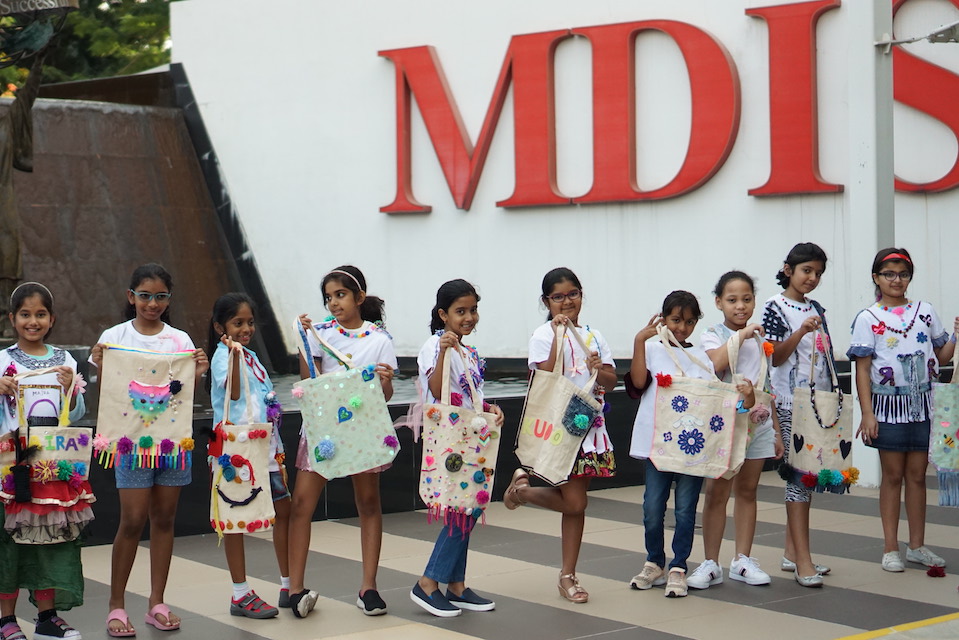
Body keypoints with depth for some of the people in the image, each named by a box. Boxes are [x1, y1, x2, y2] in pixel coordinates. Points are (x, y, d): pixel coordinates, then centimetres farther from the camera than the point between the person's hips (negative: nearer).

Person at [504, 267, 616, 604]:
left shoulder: (593, 335, 11)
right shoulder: (543, 336, -4)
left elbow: (611, 381, 10)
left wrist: (598, 369, -12)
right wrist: (559, 335, -20)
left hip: (589, 423, 5)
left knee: (575, 503, 7)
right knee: (575, 503, -10)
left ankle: (568, 576, 16)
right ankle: (521, 489, 17)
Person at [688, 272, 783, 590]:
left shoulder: (760, 338, 11)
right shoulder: (713, 336, -3)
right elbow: (715, 364, -27)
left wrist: (776, 430, 14)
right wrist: (741, 336, -22)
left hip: (758, 423, 4)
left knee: (747, 491, 9)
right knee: (717, 493, -3)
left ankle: (743, 560, 17)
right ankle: (711, 564, 4)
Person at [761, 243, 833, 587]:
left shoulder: (816, 309, 14)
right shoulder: (775, 307, -6)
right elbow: (775, 357, -10)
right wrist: (800, 332, -24)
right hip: (790, 403, -7)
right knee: (798, 474, -10)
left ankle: (792, 552, 17)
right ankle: (803, 562, -10)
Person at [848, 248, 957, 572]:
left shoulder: (925, 311, 7)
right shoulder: (868, 319, -2)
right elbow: (862, 368, -5)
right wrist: (867, 413, -11)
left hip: (923, 403, 3)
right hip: (889, 404, -3)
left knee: (917, 474, 8)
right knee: (893, 475, 3)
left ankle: (917, 545, 16)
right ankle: (891, 549, 10)